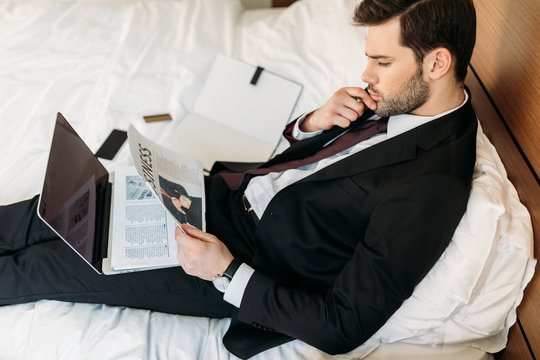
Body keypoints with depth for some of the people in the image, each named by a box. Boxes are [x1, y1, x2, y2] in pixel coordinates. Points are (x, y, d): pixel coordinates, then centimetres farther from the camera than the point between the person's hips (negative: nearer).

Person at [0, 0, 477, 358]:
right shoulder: (400, 100, -2)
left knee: (55, 266, 1)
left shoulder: (431, 188, -28)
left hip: (252, 263, -7)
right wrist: (313, 123, -12)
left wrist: (227, 272, -24)